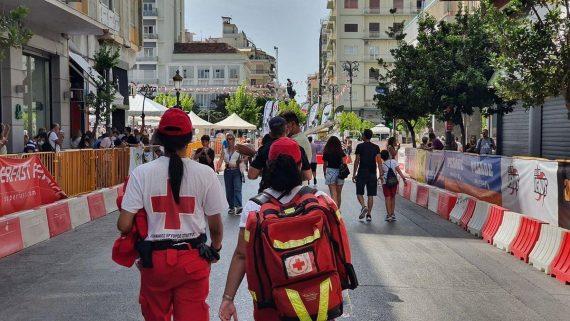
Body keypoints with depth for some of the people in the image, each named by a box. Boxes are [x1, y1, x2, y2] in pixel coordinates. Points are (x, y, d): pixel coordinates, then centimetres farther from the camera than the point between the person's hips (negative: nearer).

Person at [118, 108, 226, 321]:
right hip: (193, 260, -1)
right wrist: (215, 250, 18)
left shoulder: (141, 173, -8)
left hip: (154, 260, 1)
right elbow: (215, 226, -2)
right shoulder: (205, 174, -8)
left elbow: (123, 225, -9)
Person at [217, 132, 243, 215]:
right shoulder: (224, 150, 11)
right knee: (229, 190, 5)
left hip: (236, 171, -3)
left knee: (237, 189, -15)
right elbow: (221, 160, 0)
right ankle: (232, 207, 13)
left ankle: (238, 206, -24)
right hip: (227, 171, 3)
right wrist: (218, 168, -17)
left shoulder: (238, 149, 4)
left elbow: (240, 161, 3)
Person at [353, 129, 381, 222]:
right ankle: (369, 214, 8)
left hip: (361, 173, -3)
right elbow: (379, 162, 0)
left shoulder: (360, 146, -3)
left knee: (359, 193, 7)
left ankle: (364, 206, -19)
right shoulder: (376, 147, 5)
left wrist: (354, 174, 1)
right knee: (370, 195, 7)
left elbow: (357, 161, -4)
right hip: (372, 174, 3)